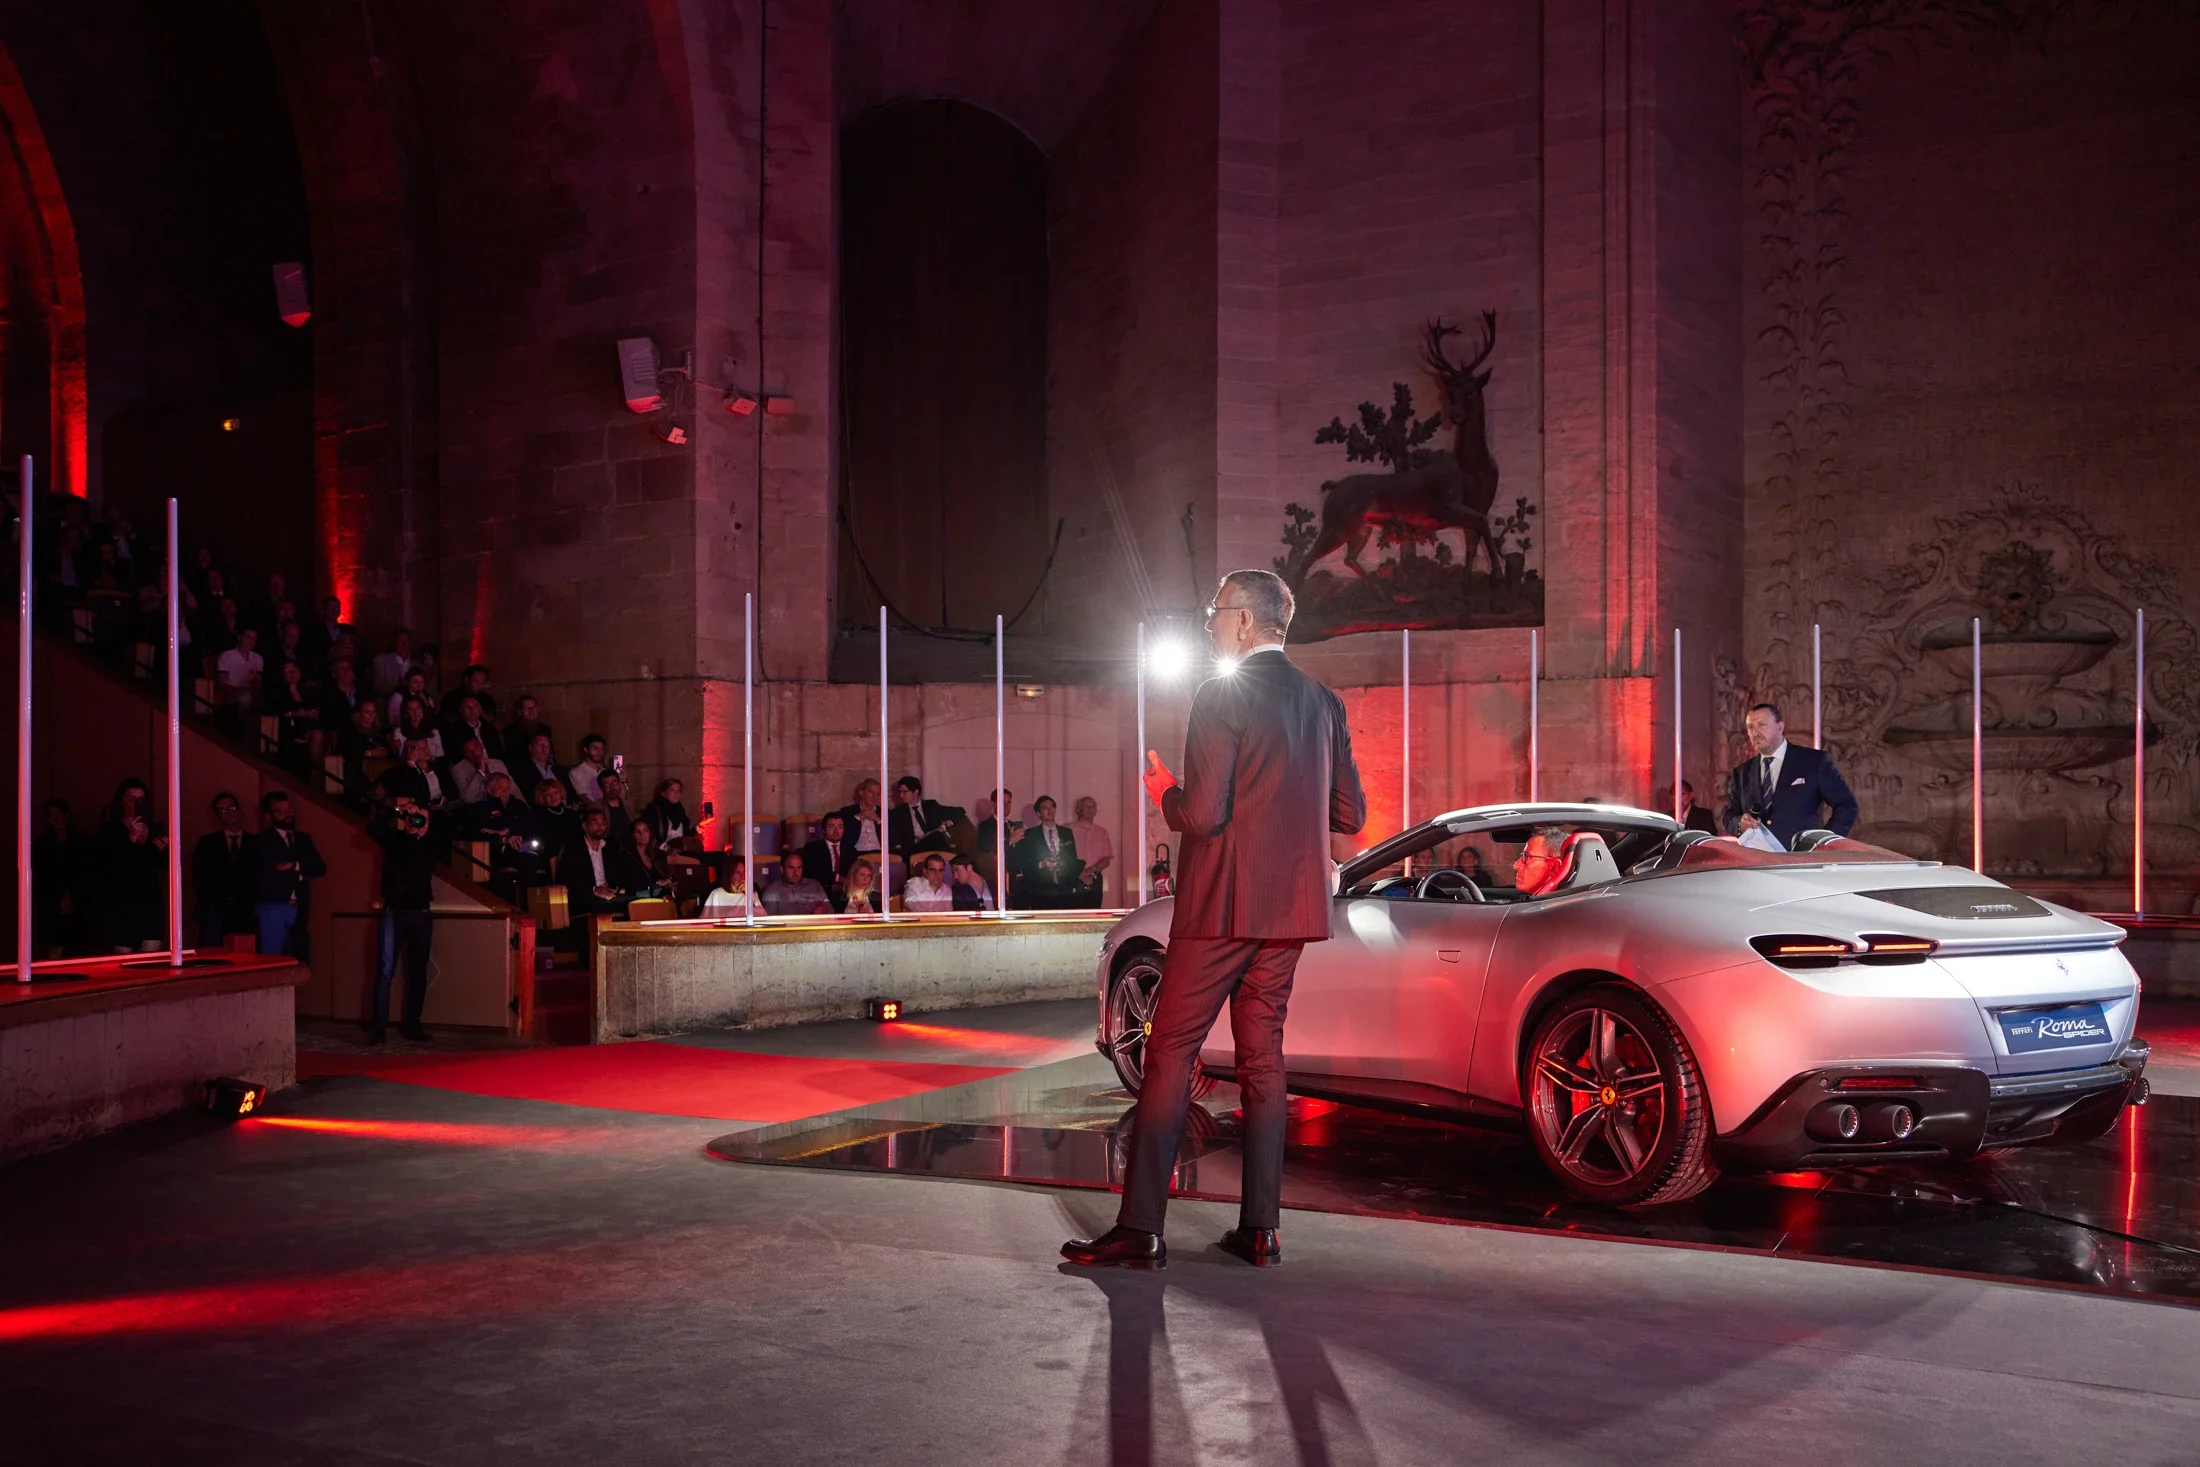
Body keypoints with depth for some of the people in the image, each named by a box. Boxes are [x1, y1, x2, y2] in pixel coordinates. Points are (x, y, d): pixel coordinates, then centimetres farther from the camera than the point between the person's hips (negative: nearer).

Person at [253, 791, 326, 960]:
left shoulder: (303, 839, 16)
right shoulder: (263, 841, -1)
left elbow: (320, 868, 6)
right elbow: (268, 874, -14)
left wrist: (296, 866, -9)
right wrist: (300, 875, -3)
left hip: (297, 909, 5)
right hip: (272, 908, -5)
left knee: (297, 960, 4)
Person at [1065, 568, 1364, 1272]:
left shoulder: (1219, 698, -11)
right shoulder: (1324, 702, 10)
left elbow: (1204, 815, -18)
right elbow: (1351, 814, 11)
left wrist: (1165, 792, 2)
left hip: (1223, 906, -6)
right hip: (1291, 908, 7)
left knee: (1170, 1055, -1)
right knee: (1263, 1057, 11)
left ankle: (1140, 1229, -1)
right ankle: (1259, 1227, 12)